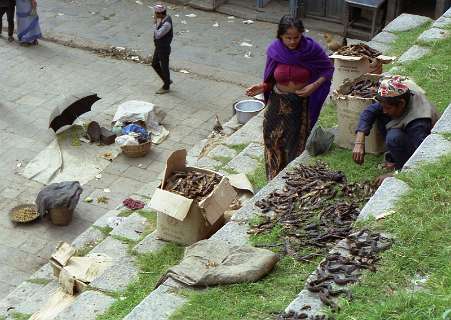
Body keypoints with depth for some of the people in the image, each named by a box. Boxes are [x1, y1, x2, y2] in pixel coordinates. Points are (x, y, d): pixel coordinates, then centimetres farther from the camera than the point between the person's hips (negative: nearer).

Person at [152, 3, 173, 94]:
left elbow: (157, 36, -32)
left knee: (164, 68, 10)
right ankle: (167, 80, 39)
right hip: (159, 47, 9)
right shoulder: (165, 18, -4)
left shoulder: (167, 24, -35)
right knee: (155, 64, 22)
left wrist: (156, 22, -26)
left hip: (164, 50, -9)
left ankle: (166, 87, 31)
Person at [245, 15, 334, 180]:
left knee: (298, 143, 8)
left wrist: (314, 86, -17)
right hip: (279, 103, 2)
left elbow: (328, 69, -3)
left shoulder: (311, 48, -17)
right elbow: (271, 79, 1)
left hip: (302, 103, -2)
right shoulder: (274, 50, -12)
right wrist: (262, 87, -18)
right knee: (275, 142, 10)